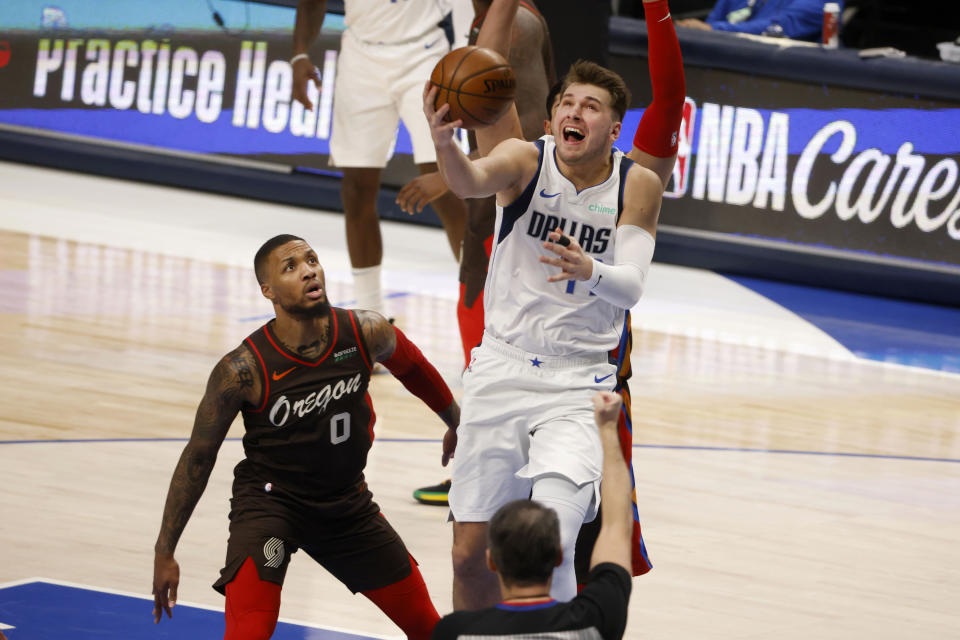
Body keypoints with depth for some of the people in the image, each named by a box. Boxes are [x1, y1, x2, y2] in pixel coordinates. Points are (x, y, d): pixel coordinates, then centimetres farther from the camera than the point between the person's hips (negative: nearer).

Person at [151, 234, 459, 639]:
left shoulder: (366, 333, -15)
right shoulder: (243, 370, -24)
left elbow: (412, 366, 10)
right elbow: (198, 457, -13)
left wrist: (456, 423, 27)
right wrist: (164, 552, -10)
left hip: (346, 499, 5)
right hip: (269, 499, -5)